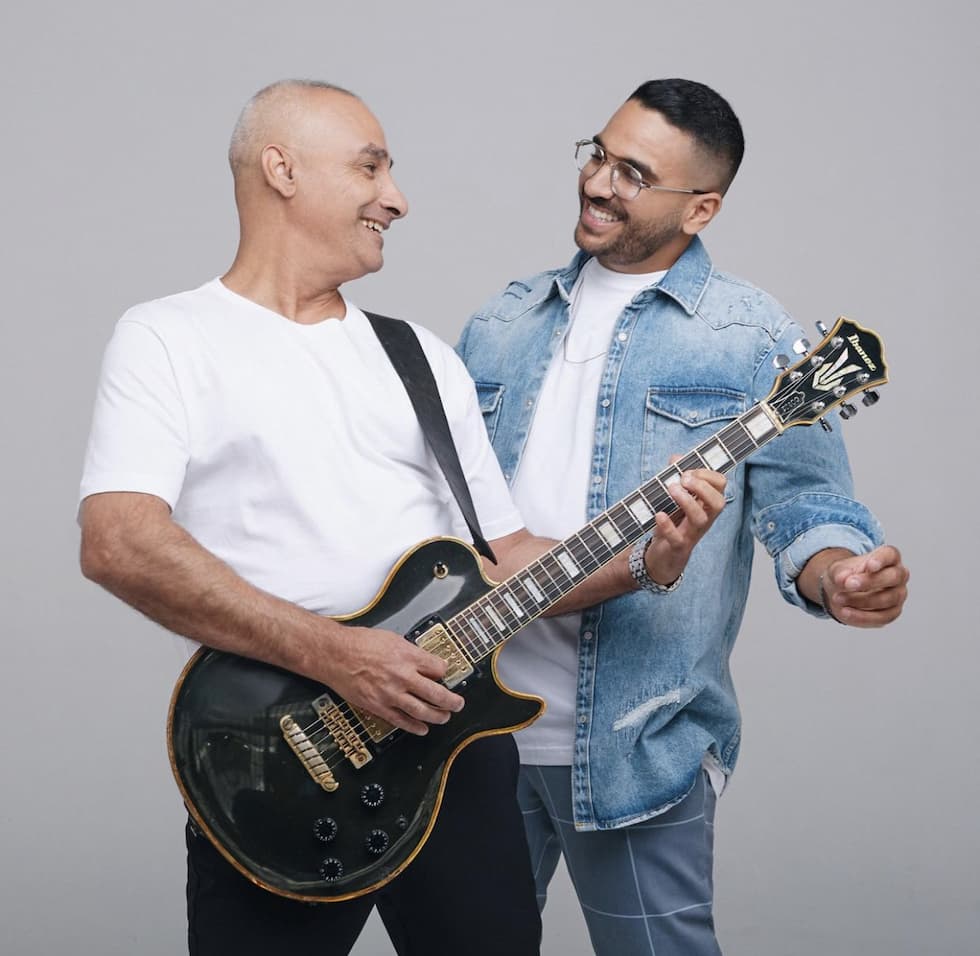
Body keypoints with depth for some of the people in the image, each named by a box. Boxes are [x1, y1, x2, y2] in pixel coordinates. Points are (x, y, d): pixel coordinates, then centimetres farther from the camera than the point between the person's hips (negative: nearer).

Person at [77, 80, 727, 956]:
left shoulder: (424, 357, 16)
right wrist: (333, 655, -22)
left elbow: (501, 554, 16)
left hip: (453, 731, 5)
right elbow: (116, 542, -17)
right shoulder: (168, 341, -2)